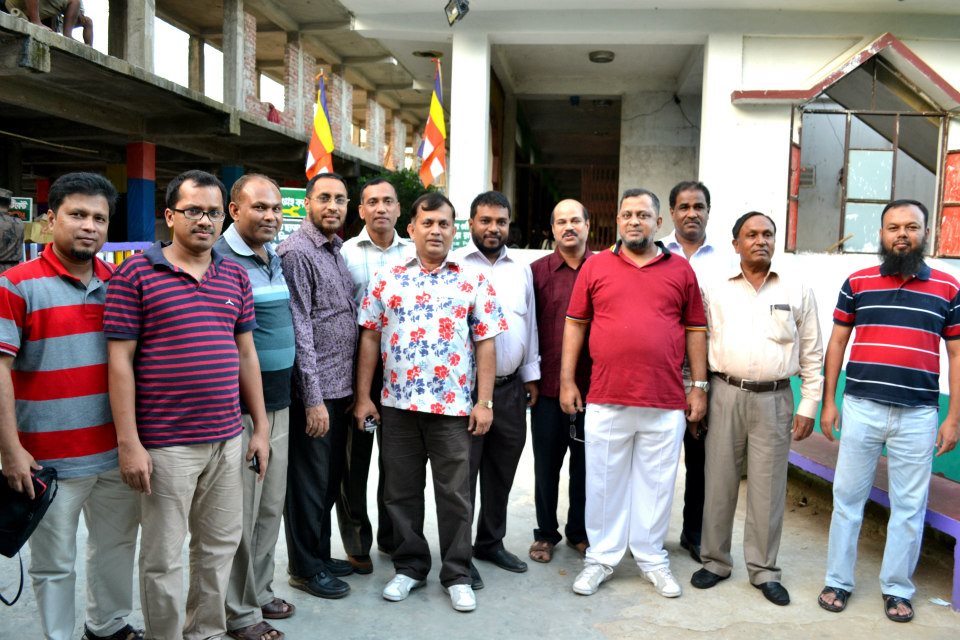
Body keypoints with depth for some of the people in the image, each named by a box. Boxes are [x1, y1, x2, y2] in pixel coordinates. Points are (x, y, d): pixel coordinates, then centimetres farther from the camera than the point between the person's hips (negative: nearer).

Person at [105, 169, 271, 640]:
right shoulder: (136, 273, -6)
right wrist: (129, 442, -12)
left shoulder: (235, 276, 9)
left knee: (220, 545, 16)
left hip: (228, 440, 5)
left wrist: (260, 427, 10)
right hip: (165, 445, -5)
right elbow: (120, 360, -8)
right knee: (163, 557, 8)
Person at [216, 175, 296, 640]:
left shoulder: (277, 259, 11)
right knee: (241, 515, 4)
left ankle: (260, 592, 33)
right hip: (239, 409, -8)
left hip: (279, 405, 8)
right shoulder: (219, 260, -14)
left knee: (271, 508, 17)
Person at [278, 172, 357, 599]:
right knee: (310, 481, 4)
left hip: (340, 388, 8)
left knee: (331, 479, 17)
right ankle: (305, 568, 20)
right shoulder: (296, 252, -13)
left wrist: (351, 388, 15)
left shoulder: (337, 251, 13)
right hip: (313, 391, -8)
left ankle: (321, 555, 32)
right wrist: (314, 398, -19)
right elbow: (299, 330, -17)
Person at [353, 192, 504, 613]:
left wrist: (484, 402, -5)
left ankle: (457, 574, 22)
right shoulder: (386, 280, 5)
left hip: (453, 406, -1)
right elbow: (370, 339, 6)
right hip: (397, 404, 2)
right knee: (401, 491, 12)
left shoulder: (474, 283, 2)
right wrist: (363, 396, 1)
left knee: (454, 493, 7)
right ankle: (409, 566, 30)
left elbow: (485, 343, 0)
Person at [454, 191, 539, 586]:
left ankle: (491, 542, 31)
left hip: (511, 388, 5)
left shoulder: (521, 271, 12)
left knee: (502, 472, 14)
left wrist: (531, 375, 14)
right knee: (463, 473, 3)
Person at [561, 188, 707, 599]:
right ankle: (601, 557, 24)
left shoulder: (681, 271, 6)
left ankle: (652, 558, 27)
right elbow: (575, 324, 5)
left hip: (666, 403, 1)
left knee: (656, 484, 11)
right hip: (605, 400, 0)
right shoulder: (595, 266, 4)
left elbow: (695, 330, 9)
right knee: (604, 483, 10)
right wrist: (567, 381, 1)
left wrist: (699, 387, 5)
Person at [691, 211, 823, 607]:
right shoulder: (715, 291, 4)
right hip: (725, 395, 0)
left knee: (767, 488, 6)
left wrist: (808, 406, 2)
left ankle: (763, 570, 20)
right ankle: (715, 561, 22)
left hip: (774, 400, 0)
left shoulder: (798, 292, 5)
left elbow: (812, 354, 6)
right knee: (719, 482, 7)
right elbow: (699, 345, 6)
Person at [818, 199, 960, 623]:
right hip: (860, 408, 0)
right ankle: (838, 581, 21)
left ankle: (897, 588, 25)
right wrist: (828, 402, 2)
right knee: (847, 497, 8)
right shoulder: (857, 282, 3)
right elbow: (836, 343, 7)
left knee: (909, 506, 9)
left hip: (918, 415, 0)